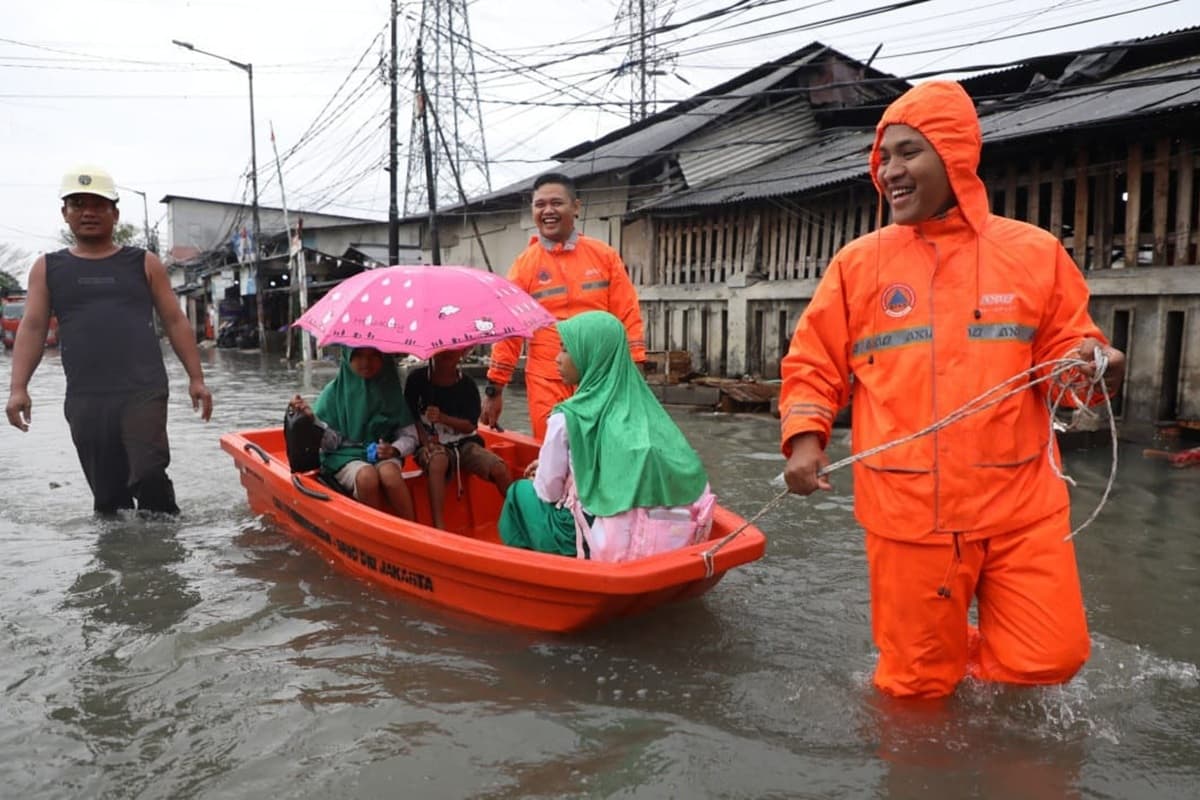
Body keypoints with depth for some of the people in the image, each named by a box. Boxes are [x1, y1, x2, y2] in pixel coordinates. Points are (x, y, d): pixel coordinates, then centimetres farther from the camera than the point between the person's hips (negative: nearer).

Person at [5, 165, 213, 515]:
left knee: (149, 475, -16)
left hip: (144, 392, -2)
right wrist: (18, 387, -4)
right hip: (85, 401, 2)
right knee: (107, 495, 6)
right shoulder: (47, 269, 13)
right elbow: (32, 328, 8)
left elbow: (175, 322, 8)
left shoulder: (144, 264, 10)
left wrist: (196, 378, 0)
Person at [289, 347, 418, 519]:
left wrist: (394, 449, -13)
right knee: (367, 475, -33)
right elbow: (329, 442, -5)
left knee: (389, 473, -32)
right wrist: (310, 419, -22)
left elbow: (409, 436, 7)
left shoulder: (390, 390, 3)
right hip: (344, 456, -1)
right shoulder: (334, 391, -1)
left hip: (383, 456, 1)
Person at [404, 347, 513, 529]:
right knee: (437, 461, -39)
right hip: (432, 444, -2)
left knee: (499, 468, -19)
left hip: (463, 443, 3)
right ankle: (438, 526, -41)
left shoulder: (467, 385, -2)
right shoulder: (417, 378, -3)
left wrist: (442, 418, -21)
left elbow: (470, 426, -4)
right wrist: (423, 438, -16)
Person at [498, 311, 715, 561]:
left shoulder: (568, 417, -8)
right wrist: (551, 465, 26)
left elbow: (548, 492, 3)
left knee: (522, 493, 17)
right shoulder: (641, 405, 8)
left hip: (611, 545, -6)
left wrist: (547, 472, 25)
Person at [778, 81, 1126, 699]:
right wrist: (805, 438, -10)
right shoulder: (858, 262, 3)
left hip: (1021, 503, 1)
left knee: (1047, 658, 5)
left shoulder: (1033, 252, 3)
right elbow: (813, 365, 5)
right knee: (917, 683, 9)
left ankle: (970, 658, 36)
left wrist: (1089, 361, -14)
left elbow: (1065, 346, 9)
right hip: (907, 508, 0)